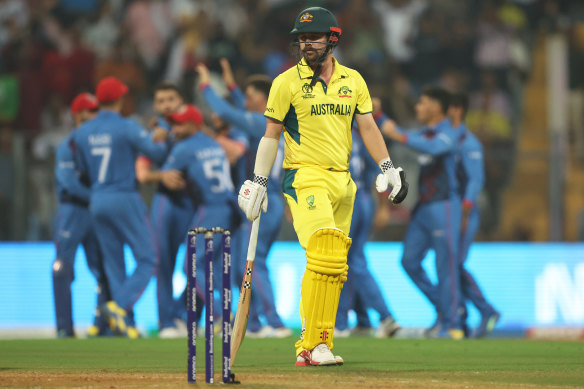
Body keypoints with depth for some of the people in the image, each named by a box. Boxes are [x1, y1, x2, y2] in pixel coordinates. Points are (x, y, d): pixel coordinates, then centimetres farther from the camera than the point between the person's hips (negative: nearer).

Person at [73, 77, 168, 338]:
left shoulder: (83, 132, 5)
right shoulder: (126, 128, -11)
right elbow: (156, 152, -13)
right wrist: (161, 141, 10)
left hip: (97, 201, 6)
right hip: (125, 199, -6)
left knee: (114, 264, 10)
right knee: (147, 260, 1)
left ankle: (126, 323, 6)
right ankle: (118, 306, -17)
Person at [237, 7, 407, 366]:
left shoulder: (353, 81, 12)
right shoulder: (287, 82, 0)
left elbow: (368, 127, 13)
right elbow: (271, 135, 3)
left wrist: (388, 167, 3)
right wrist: (258, 181, -1)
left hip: (342, 181, 5)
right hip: (305, 178, -5)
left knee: (334, 267, 3)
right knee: (325, 256, -21)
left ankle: (313, 344, 9)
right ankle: (313, 345, -21)